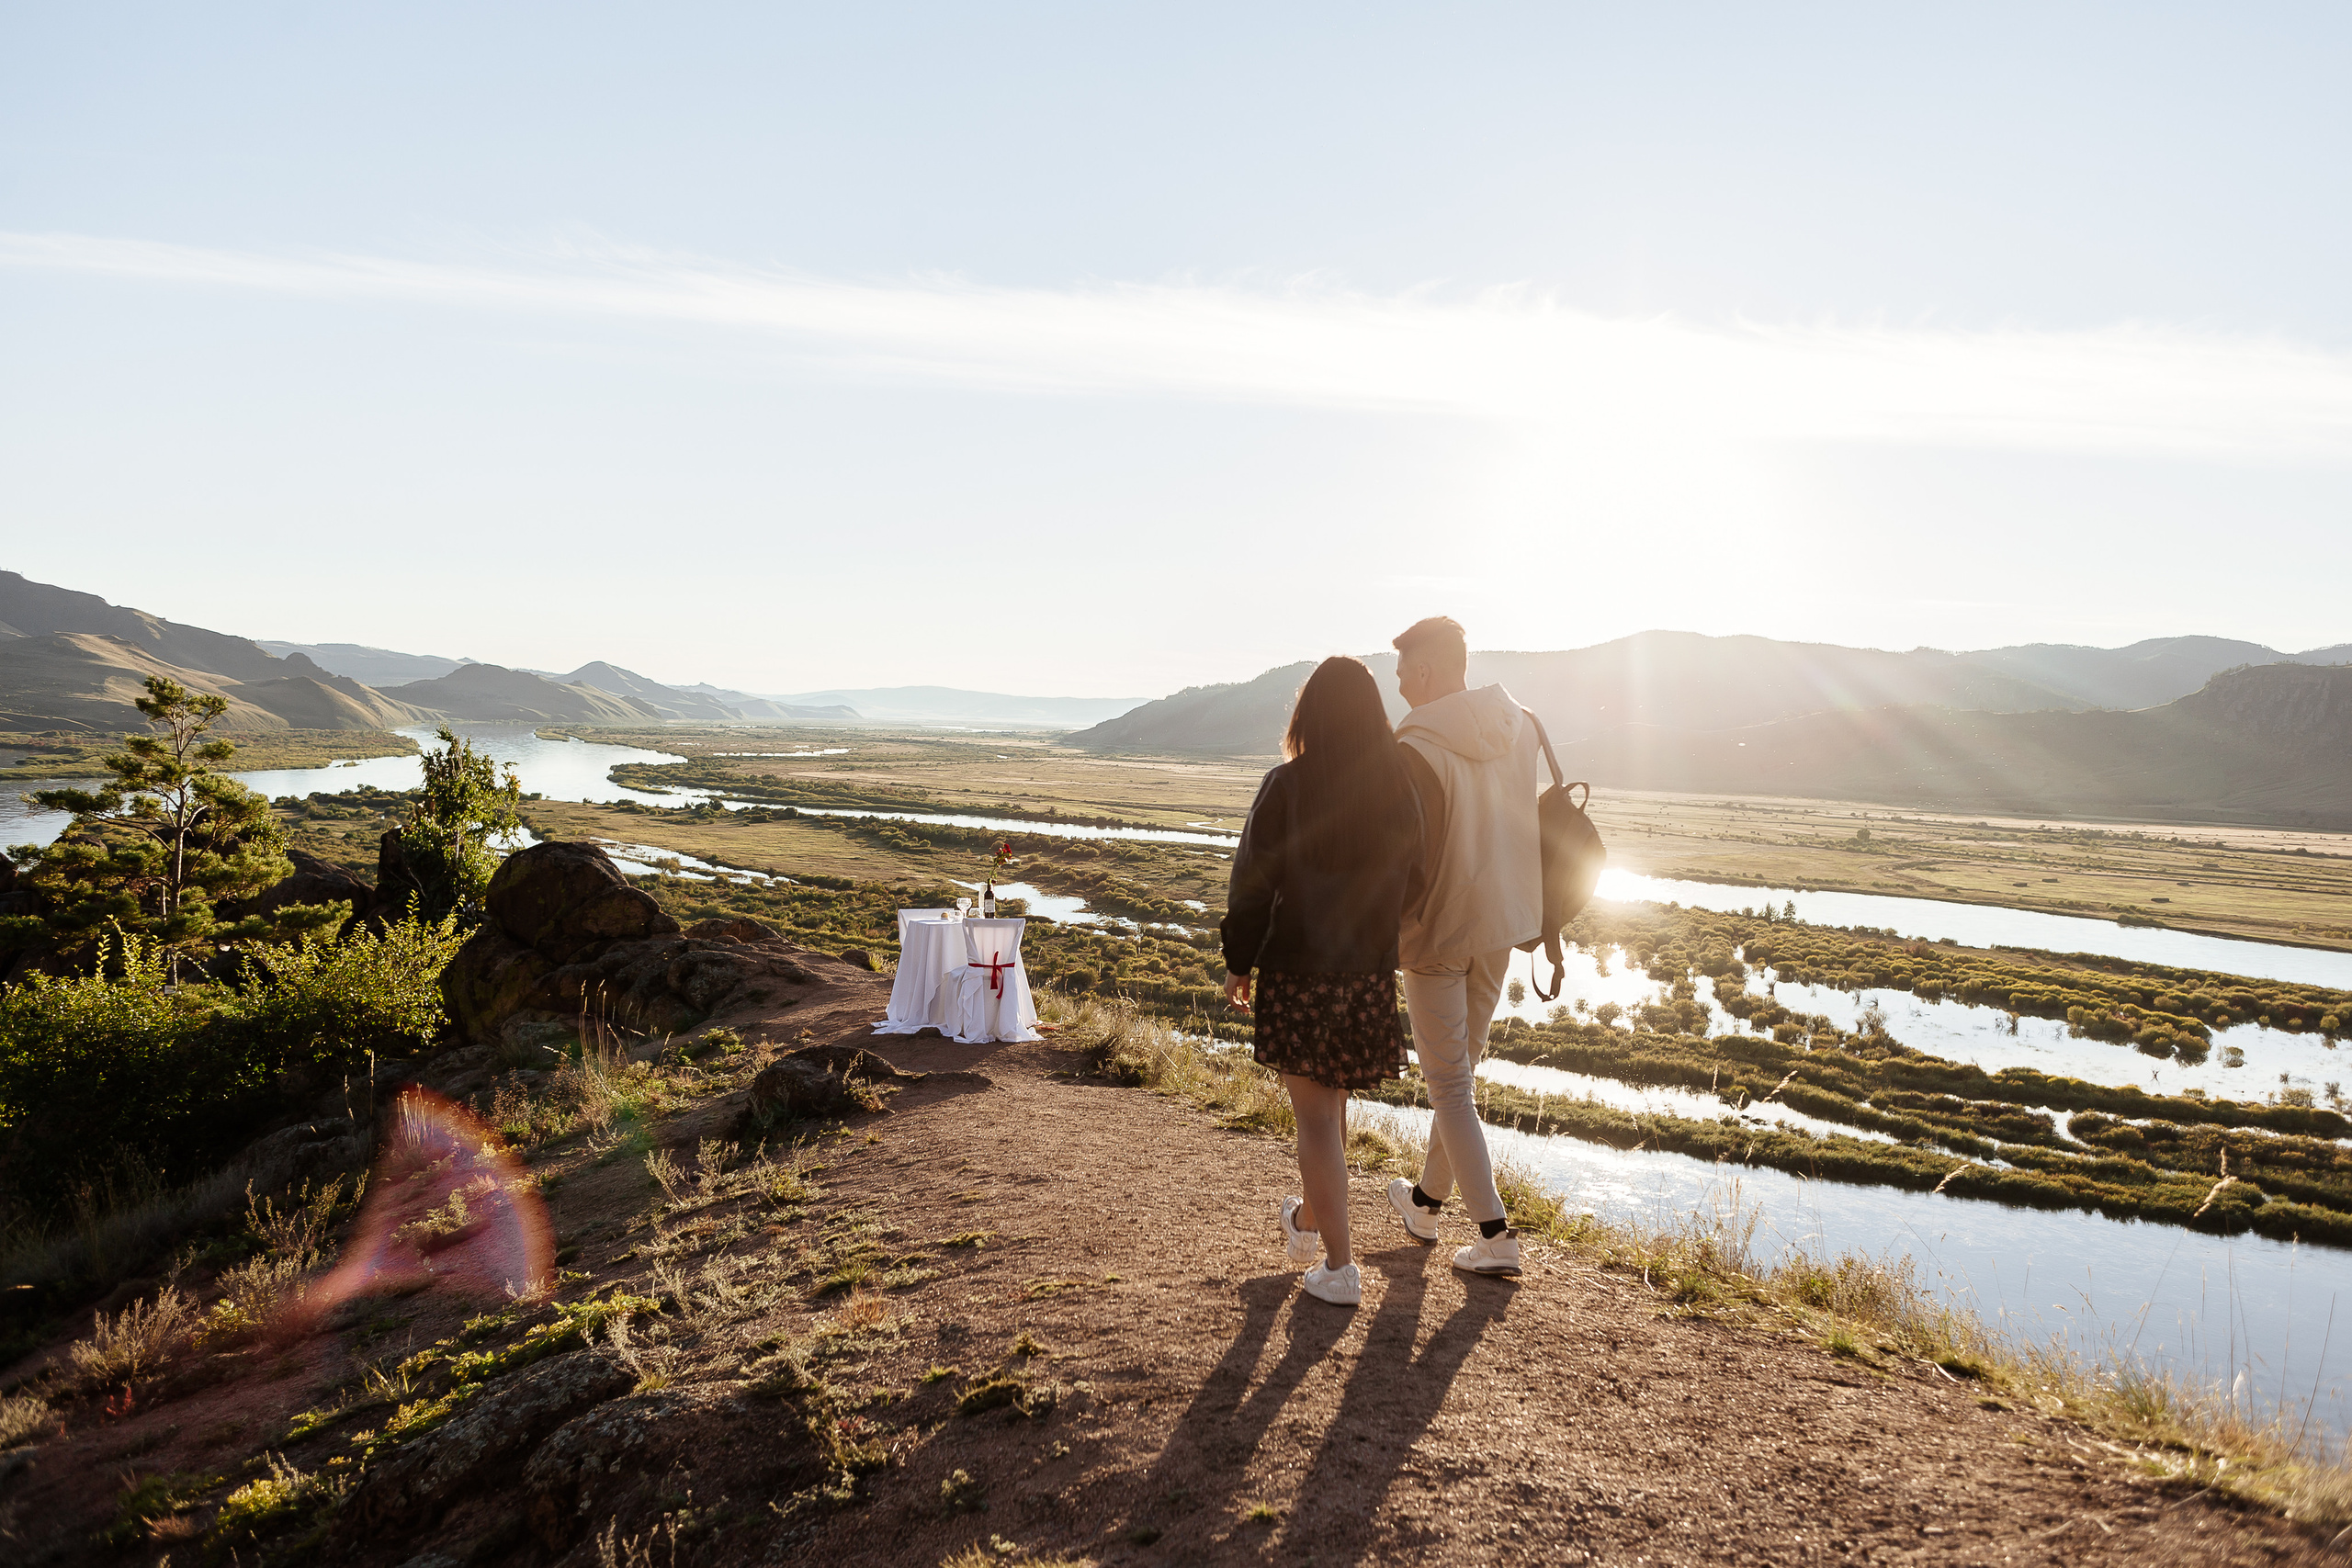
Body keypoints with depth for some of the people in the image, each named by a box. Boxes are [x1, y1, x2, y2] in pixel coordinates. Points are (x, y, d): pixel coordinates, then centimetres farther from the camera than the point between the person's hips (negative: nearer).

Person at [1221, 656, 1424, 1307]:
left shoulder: (1286, 787, -13)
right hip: (1370, 975, 4)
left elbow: (1253, 884, -9)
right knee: (1331, 1102, 22)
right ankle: (1308, 1222, 41)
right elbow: (1410, 881, 5)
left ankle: (1338, 1267, 9)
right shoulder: (1399, 791, -2)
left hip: (1298, 972, -4)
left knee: (1316, 1116, 5)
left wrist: (1239, 963, 2)